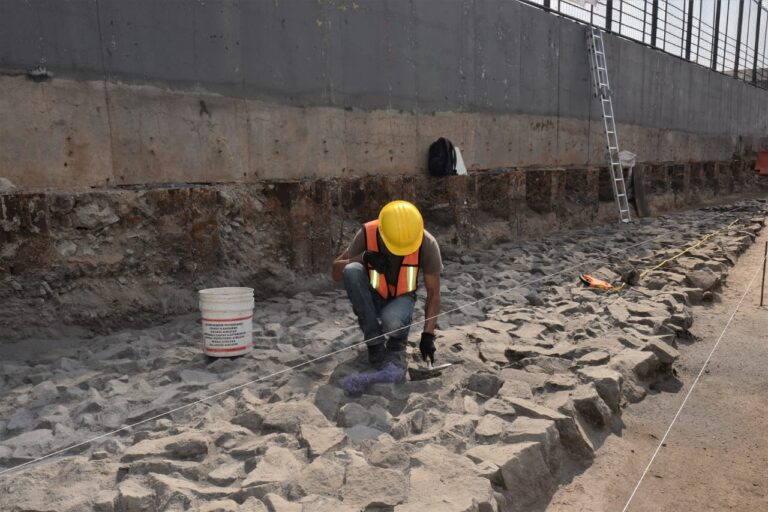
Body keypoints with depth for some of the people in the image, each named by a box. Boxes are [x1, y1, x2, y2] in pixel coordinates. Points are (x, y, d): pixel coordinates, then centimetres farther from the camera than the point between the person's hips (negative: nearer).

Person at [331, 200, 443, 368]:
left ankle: (396, 342, 2)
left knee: (391, 321, -38)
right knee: (352, 270, -32)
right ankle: (375, 340, -20)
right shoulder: (367, 234, -22)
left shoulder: (427, 244, -23)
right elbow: (335, 273, -16)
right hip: (372, 298, 1)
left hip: (401, 298, -1)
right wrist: (364, 257, -33)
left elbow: (433, 294, -13)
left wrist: (428, 335, -18)